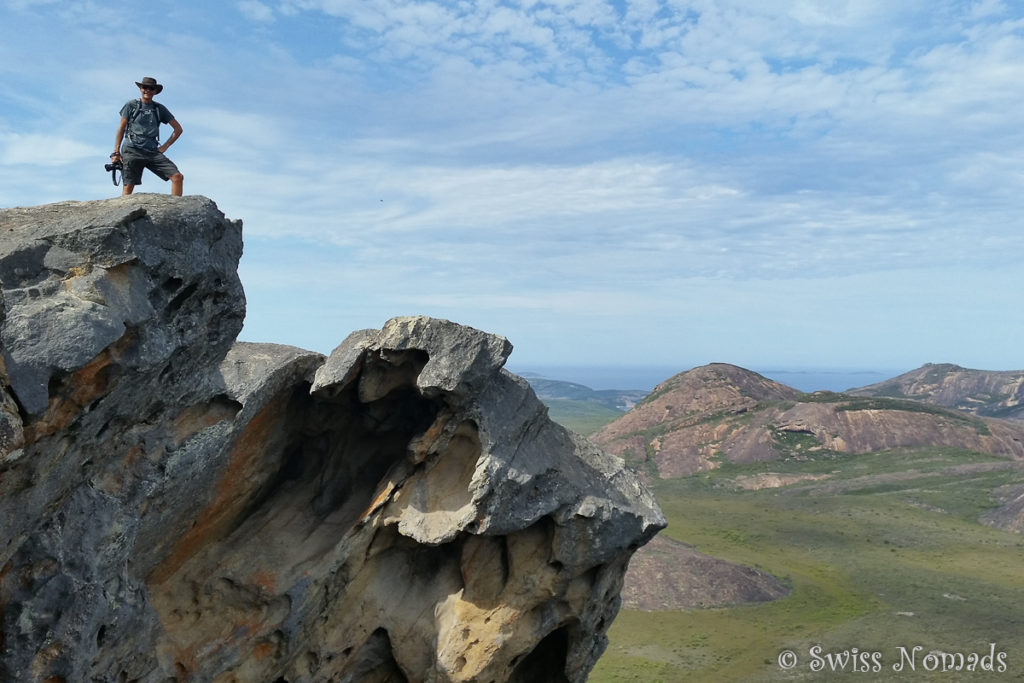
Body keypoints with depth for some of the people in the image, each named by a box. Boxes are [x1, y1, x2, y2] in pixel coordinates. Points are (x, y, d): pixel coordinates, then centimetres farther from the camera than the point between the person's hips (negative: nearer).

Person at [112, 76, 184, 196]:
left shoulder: (160, 109, 14)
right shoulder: (131, 105, 9)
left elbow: (178, 129, 17)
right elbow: (121, 128, 10)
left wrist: (165, 146, 8)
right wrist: (116, 152, 4)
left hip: (153, 152, 2)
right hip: (132, 150, -2)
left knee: (178, 177, -15)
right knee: (128, 187, -9)